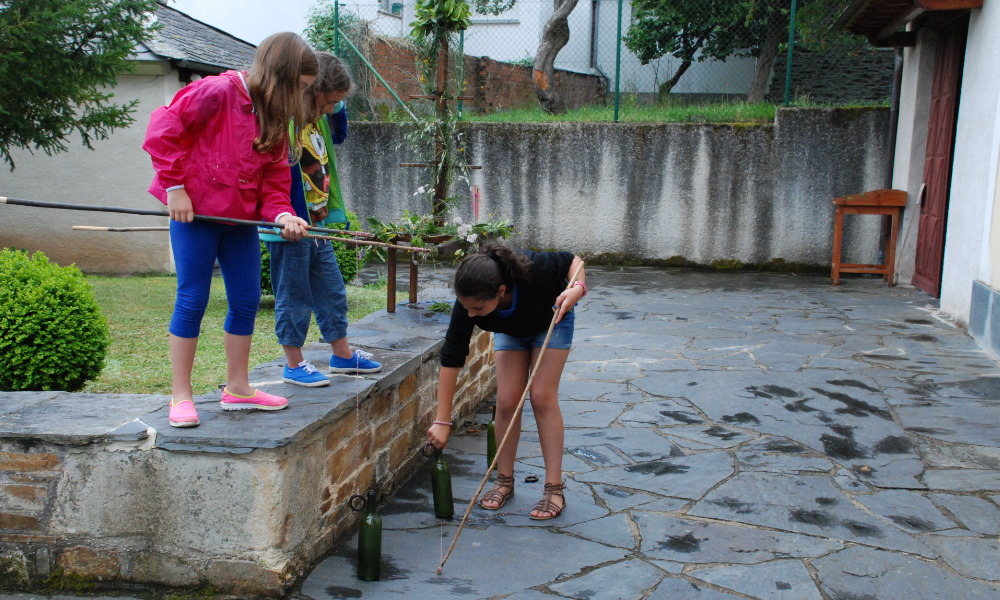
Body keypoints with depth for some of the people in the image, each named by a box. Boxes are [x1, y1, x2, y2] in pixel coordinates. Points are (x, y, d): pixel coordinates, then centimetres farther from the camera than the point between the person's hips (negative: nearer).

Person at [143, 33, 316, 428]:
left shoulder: (275, 117, 10)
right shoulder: (217, 92, -13)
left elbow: (274, 178, 7)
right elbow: (163, 129, -16)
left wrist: (282, 214, -10)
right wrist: (175, 186, -16)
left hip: (240, 218, 7)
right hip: (195, 213, -7)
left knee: (247, 301, 9)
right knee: (192, 302, -2)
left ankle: (237, 388, 22)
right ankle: (181, 395, 9)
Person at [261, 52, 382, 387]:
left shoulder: (319, 119, 9)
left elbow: (339, 135, 28)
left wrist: (337, 107, 12)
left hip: (318, 226, 9)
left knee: (332, 291, 16)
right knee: (294, 297, 3)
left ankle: (342, 355, 30)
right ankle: (294, 365, 16)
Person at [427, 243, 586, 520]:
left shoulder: (535, 269, -43)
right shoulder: (468, 303, -36)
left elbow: (573, 260, -20)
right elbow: (451, 359, -30)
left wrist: (577, 287, -42)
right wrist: (442, 421, -30)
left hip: (552, 320, -2)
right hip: (509, 330, 2)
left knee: (543, 397, -11)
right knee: (507, 400, -9)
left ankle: (554, 489, -5)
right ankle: (504, 480, 9)